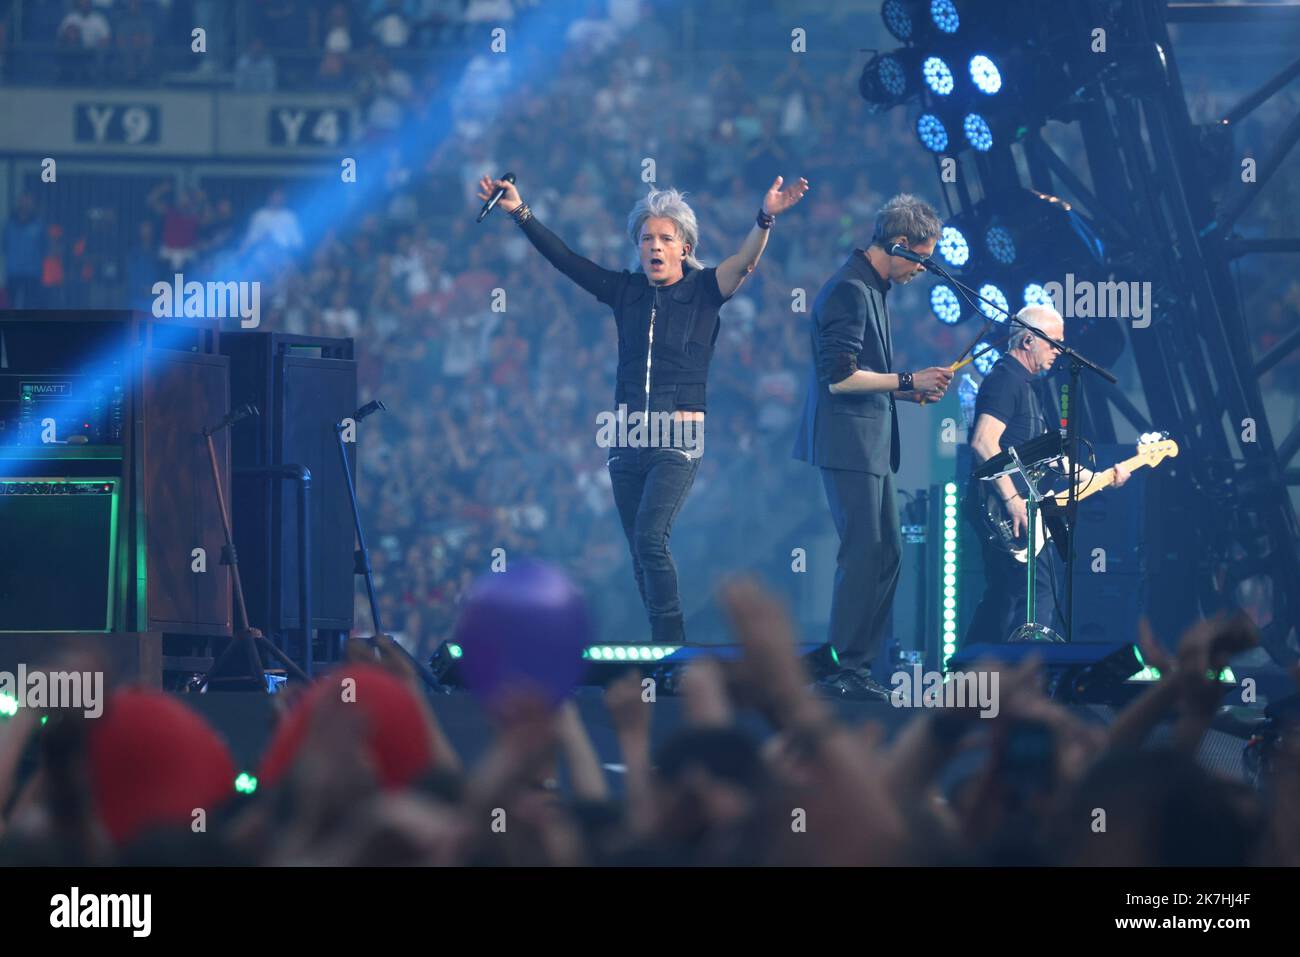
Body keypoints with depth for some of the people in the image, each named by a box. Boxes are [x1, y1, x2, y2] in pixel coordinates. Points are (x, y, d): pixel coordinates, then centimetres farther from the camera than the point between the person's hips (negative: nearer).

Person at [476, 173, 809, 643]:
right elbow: (563, 259, 6)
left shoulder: (703, 291, -1)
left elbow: (744, 261, -18)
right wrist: (520, 212, -2)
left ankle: (669, 648, -17)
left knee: (650, 538, -20)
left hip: (679, 441, -5)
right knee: (641, 551, 5)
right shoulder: (626, 291, 8)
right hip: (627, 440, 5)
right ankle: (667, 651, 13)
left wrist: (766, 219, -36)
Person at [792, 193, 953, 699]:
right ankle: (843, 670, -8)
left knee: (886, 554, 10)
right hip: (847, 443, -11)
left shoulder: (871, 288, 18)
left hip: (869, 443, 11)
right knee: (864, 554, -11)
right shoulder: (850, 289, -15)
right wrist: (908, 381, -14)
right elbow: (839, 377, -21)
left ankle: (858, 665, 14)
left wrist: (910, 391, 12)